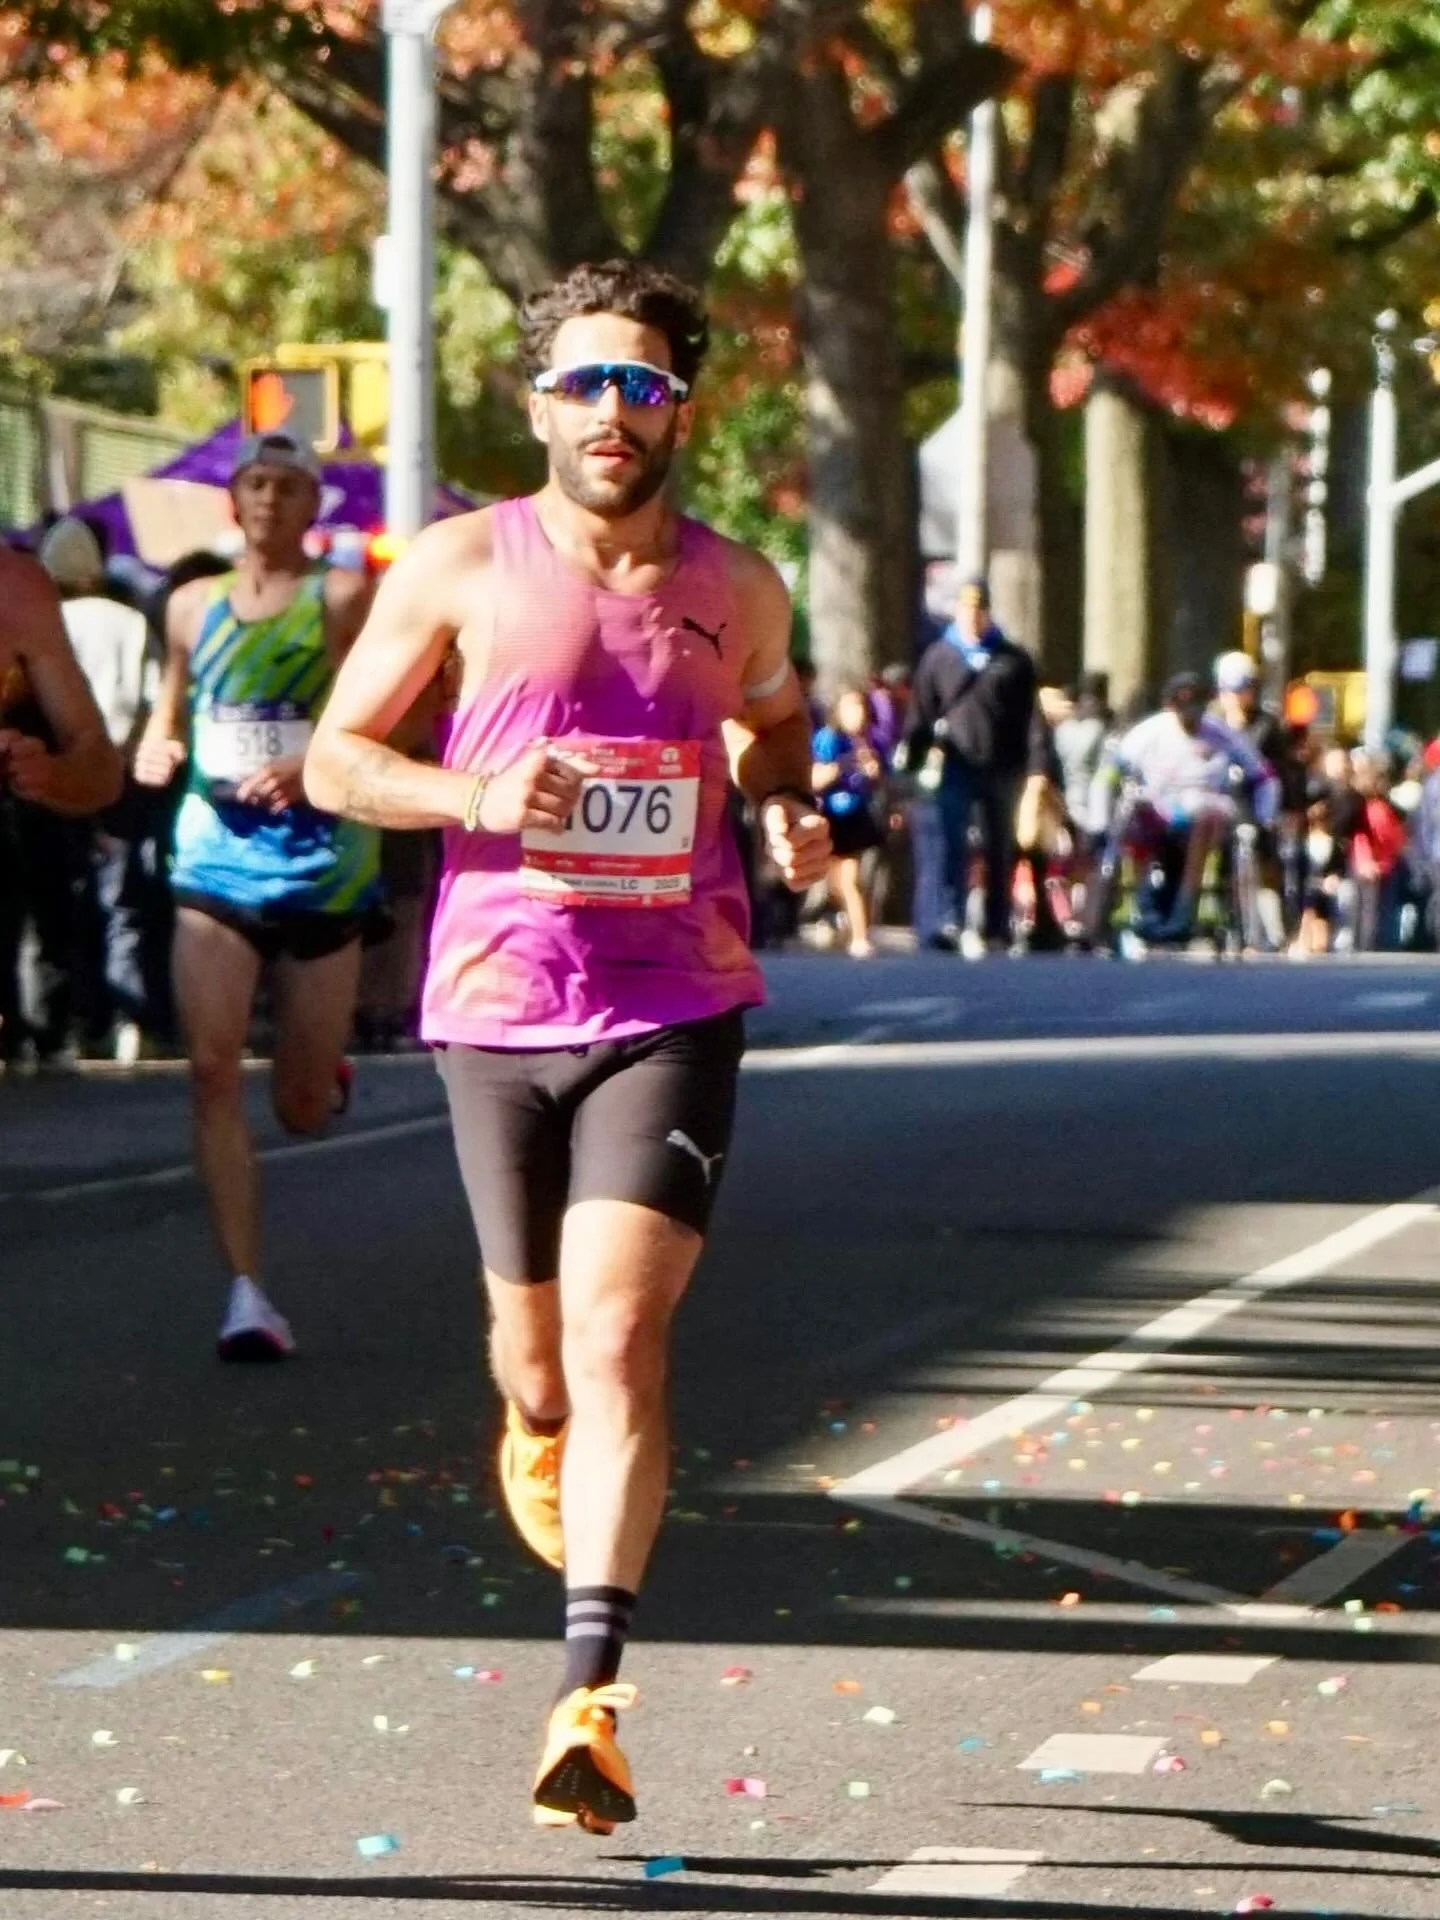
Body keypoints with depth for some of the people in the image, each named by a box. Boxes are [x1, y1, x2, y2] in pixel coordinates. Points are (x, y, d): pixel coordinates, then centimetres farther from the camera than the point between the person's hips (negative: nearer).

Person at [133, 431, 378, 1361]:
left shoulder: (344, 598, -3)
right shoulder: (193, 606, 11)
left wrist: (312, 769, -31)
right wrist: (154, 754, 1)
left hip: (321, 860, -2)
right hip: (216, 860, 2)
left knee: (303, 1106, 6)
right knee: (213, 1068, -15)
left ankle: (323, 1065, 46)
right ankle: (247, 1292, -14)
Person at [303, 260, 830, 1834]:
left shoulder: (736, 592, 5)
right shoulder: (462, 568, -1)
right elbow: (334, 759, 4)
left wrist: (791, 812, 3)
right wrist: (473, 794, -15)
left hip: (673, 1010, -1)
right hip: (497, 1004, 1)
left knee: (618, 1334, -16)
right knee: (536, 1336, 14)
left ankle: (588, 1701, -20)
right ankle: (537, 1431, 54)